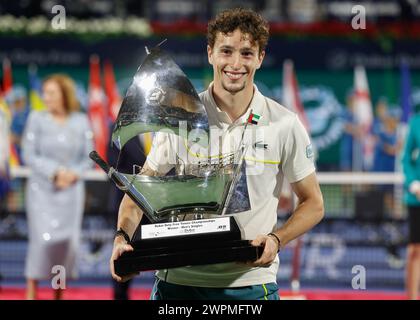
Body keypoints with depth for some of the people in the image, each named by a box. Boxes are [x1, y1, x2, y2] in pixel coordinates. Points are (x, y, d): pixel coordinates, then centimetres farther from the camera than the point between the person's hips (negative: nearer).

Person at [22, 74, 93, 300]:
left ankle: (59, 294, 8)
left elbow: (88, 158, 6)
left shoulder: (81, 122, 3)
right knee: (42, 238, -13)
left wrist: (73, 174, -12)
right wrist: (55, 172, -14)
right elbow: (28, 154, -4)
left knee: (68, 241, -2)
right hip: (42, 189, -2)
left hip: (71, 189, 2)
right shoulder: (37, 119, -3)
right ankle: (31, 293, -6)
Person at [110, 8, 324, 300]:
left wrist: (276, 239, -11)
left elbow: (313, 204, 7)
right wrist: (123, 237, -14)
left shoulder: (285, 125, -1)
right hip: (178, 281, 1)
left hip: (251, 283, 0)